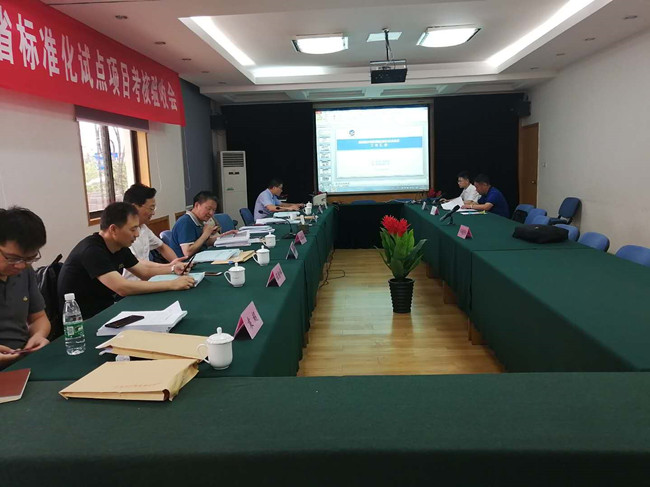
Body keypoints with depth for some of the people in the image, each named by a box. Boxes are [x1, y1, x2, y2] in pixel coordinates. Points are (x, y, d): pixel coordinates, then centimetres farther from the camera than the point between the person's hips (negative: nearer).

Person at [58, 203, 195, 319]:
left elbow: (145, 272, 16)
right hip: (83, 321, -8)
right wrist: (172, 284, -30)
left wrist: (173, 269, -2)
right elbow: (123, 288, -33)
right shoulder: (91, 250, -24)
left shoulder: (120, 247, 3)